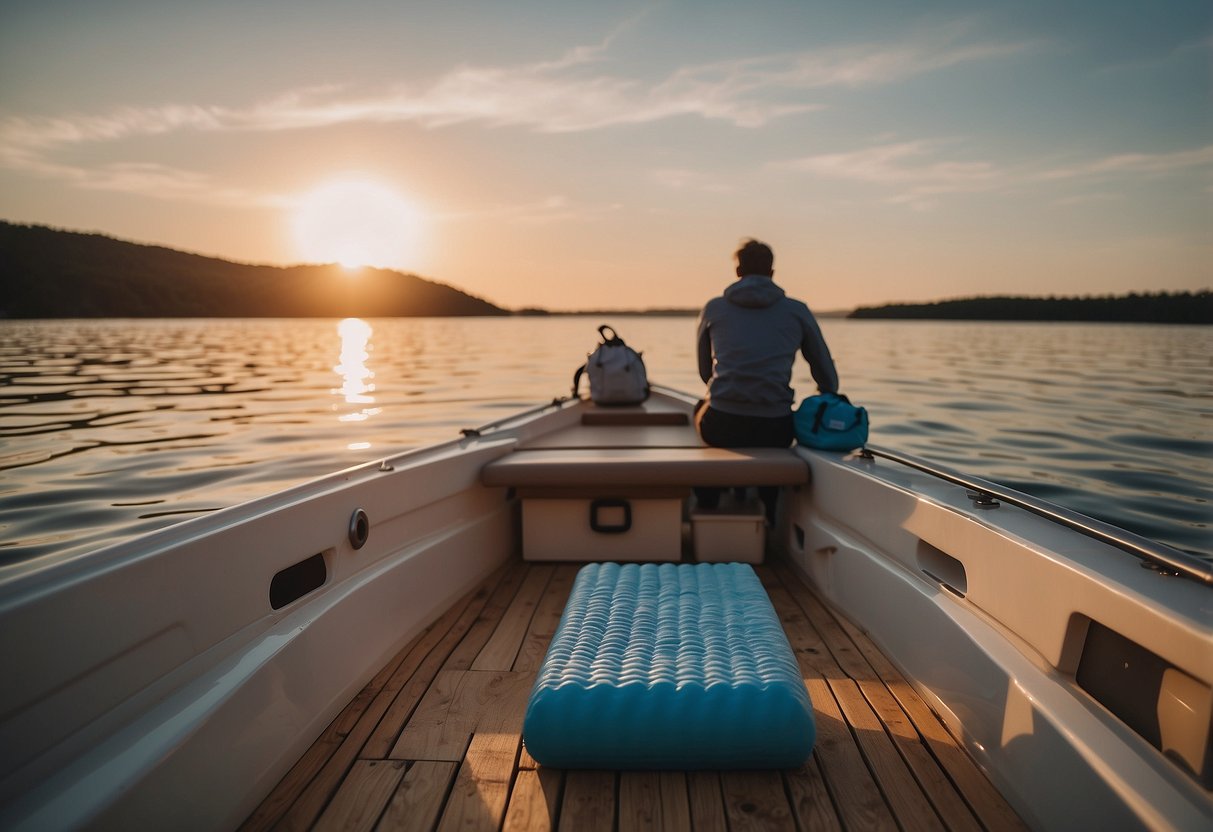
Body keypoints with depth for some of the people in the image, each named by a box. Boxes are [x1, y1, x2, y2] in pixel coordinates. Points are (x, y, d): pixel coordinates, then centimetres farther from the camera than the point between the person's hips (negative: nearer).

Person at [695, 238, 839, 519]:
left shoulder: (713, 308, 11)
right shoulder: (797, 311, 10)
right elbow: (827, 375, 16)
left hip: (721, 426, 0)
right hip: (775, 431, 0)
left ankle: (707, 510, 43)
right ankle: (767, 521, 40)